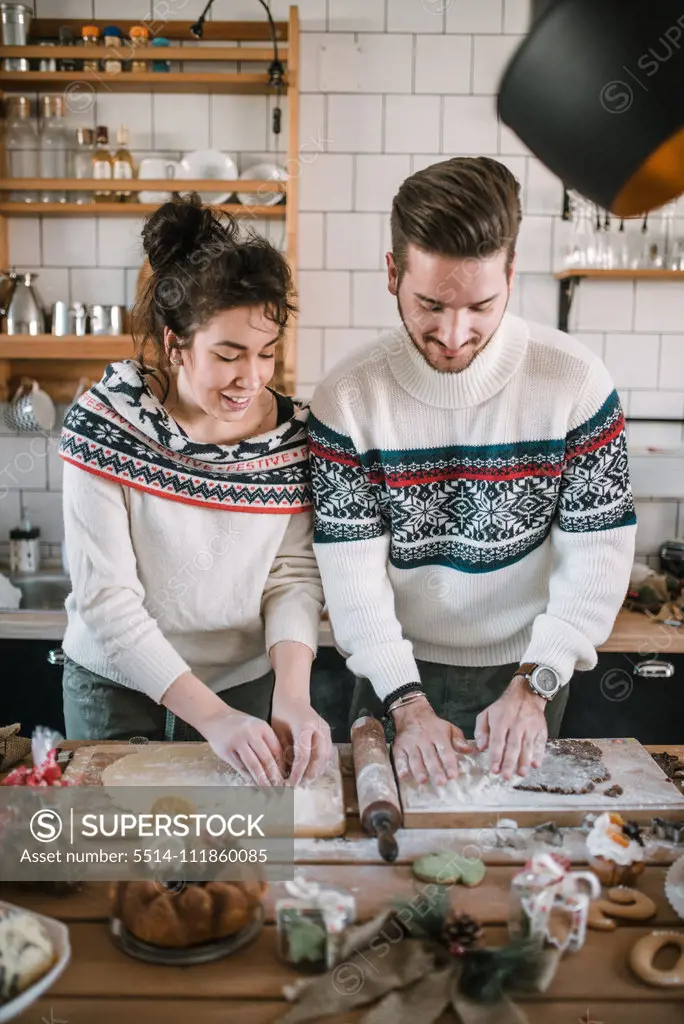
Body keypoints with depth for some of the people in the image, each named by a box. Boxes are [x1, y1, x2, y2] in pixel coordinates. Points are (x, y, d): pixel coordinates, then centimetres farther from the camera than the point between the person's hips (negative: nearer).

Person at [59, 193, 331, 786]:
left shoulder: (292, 432, -10)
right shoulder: (105, 424, -19)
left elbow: (294, 574, -8)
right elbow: (106, 599, -21)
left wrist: (291, 697, -24)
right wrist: (214, 716, -27)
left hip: (248, 686, 2)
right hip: (115, 689, -2)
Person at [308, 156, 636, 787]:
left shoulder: (575, 381, -16)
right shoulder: (348, 399, -16)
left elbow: (598, 555, -14)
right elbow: (352, 570, -17)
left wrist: (535, 685, -23)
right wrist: (406, 702, -26)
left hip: (528, 670, 0)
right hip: (399, 674, 0)